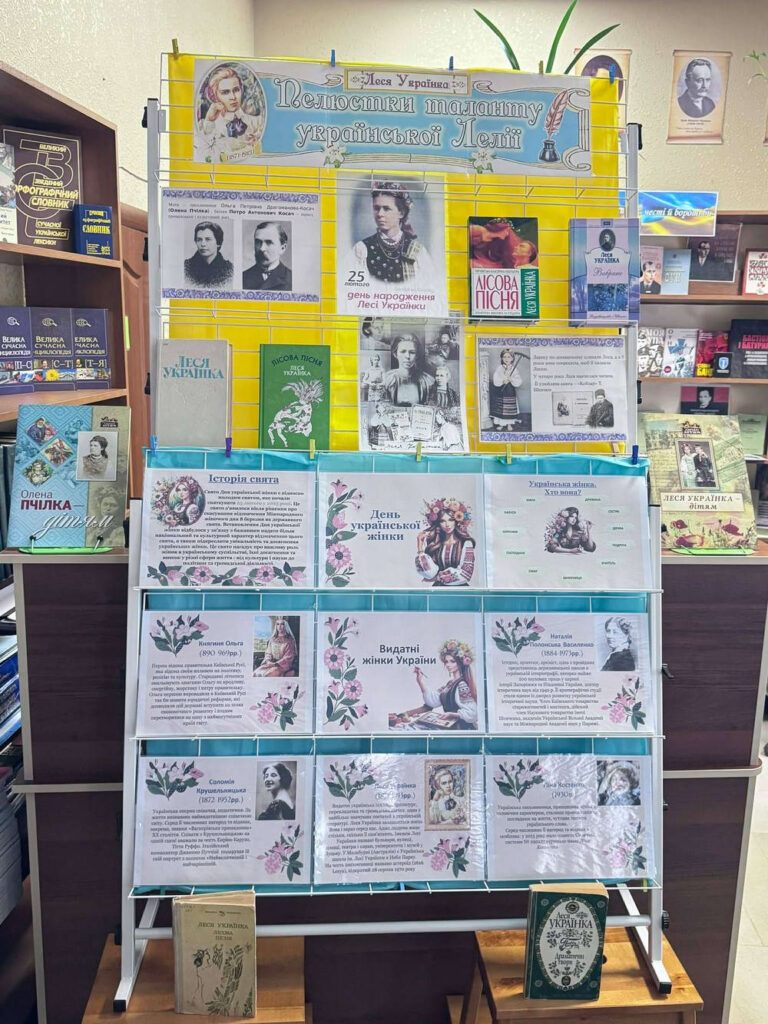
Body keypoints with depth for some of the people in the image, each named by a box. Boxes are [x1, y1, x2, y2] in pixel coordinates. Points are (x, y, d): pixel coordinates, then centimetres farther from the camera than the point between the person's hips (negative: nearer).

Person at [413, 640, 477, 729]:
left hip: (461, 728, -8)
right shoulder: (450, 684, 11)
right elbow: (432, 700, 5)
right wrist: (420, 679, 1)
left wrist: (451, 714, -18)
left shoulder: (462, 685, -15)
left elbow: (471, 713, -20)